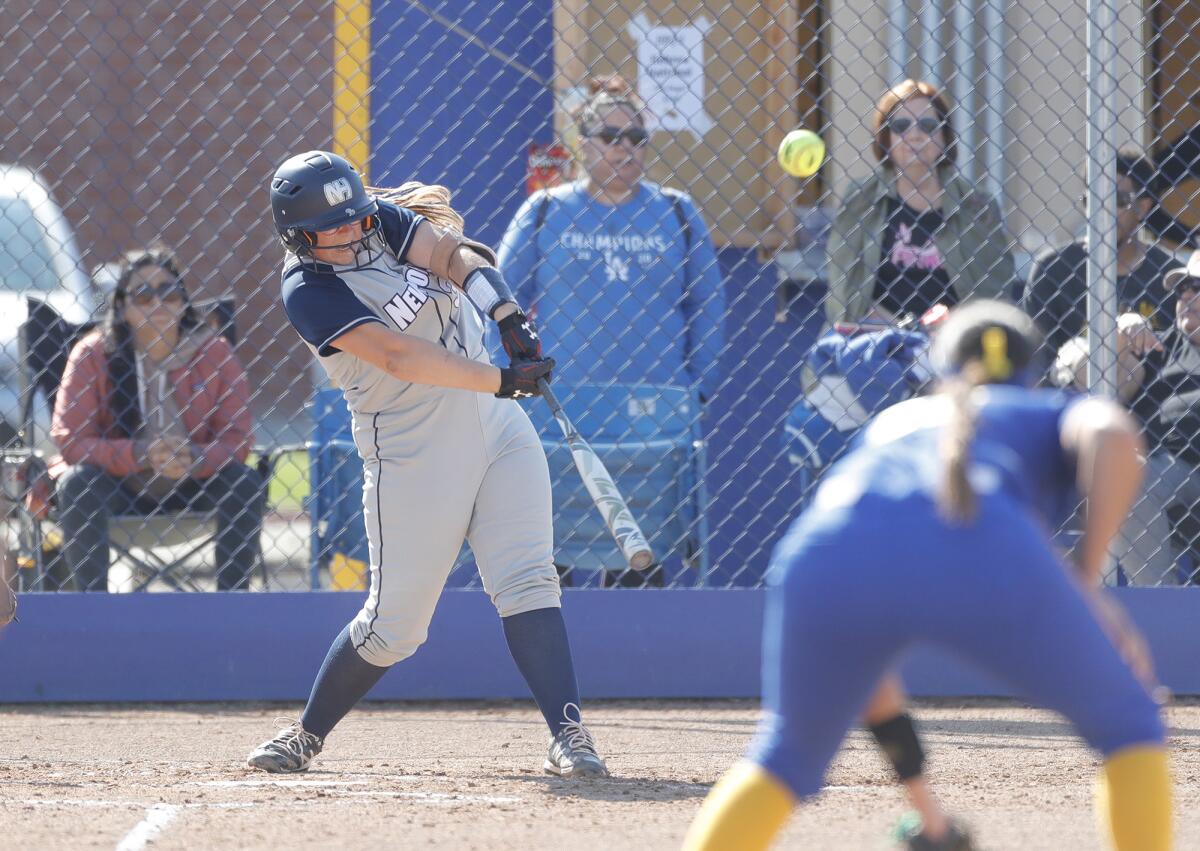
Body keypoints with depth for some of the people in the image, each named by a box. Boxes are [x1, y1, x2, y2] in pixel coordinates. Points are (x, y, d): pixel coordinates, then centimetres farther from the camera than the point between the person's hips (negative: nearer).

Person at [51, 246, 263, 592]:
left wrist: (195, 457, -31)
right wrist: (140, 454, -31)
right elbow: (69, 440, -15)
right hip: (118, 490, -1)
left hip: (191, 486, 1)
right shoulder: (93, 354, -10)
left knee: (245, 483, -25)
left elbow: (237, 438, -7)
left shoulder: (215, 353, -5)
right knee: (77, 484, -32)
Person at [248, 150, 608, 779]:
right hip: (413, 459, -5)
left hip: (495, 422, 5)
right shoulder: (308, 291, -15)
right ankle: (307, 734, 21)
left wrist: (508, 317, -29)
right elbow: (398, 356, -25)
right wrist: (503, 380, -32)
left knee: (526, 582, -10)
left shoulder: (383, 219, 3)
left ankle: (567, 733, -14)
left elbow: (452, 253, -10)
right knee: (394, 623, 0)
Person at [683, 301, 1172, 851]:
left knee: (786, 758, 27)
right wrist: (1086, 584, 12)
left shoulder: (894, 420, 43)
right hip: (988, 557, -3)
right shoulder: (1060, 415, 35)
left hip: (831, 558, 3)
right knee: (1128, 725, 21)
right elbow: (1113, 434, 9)